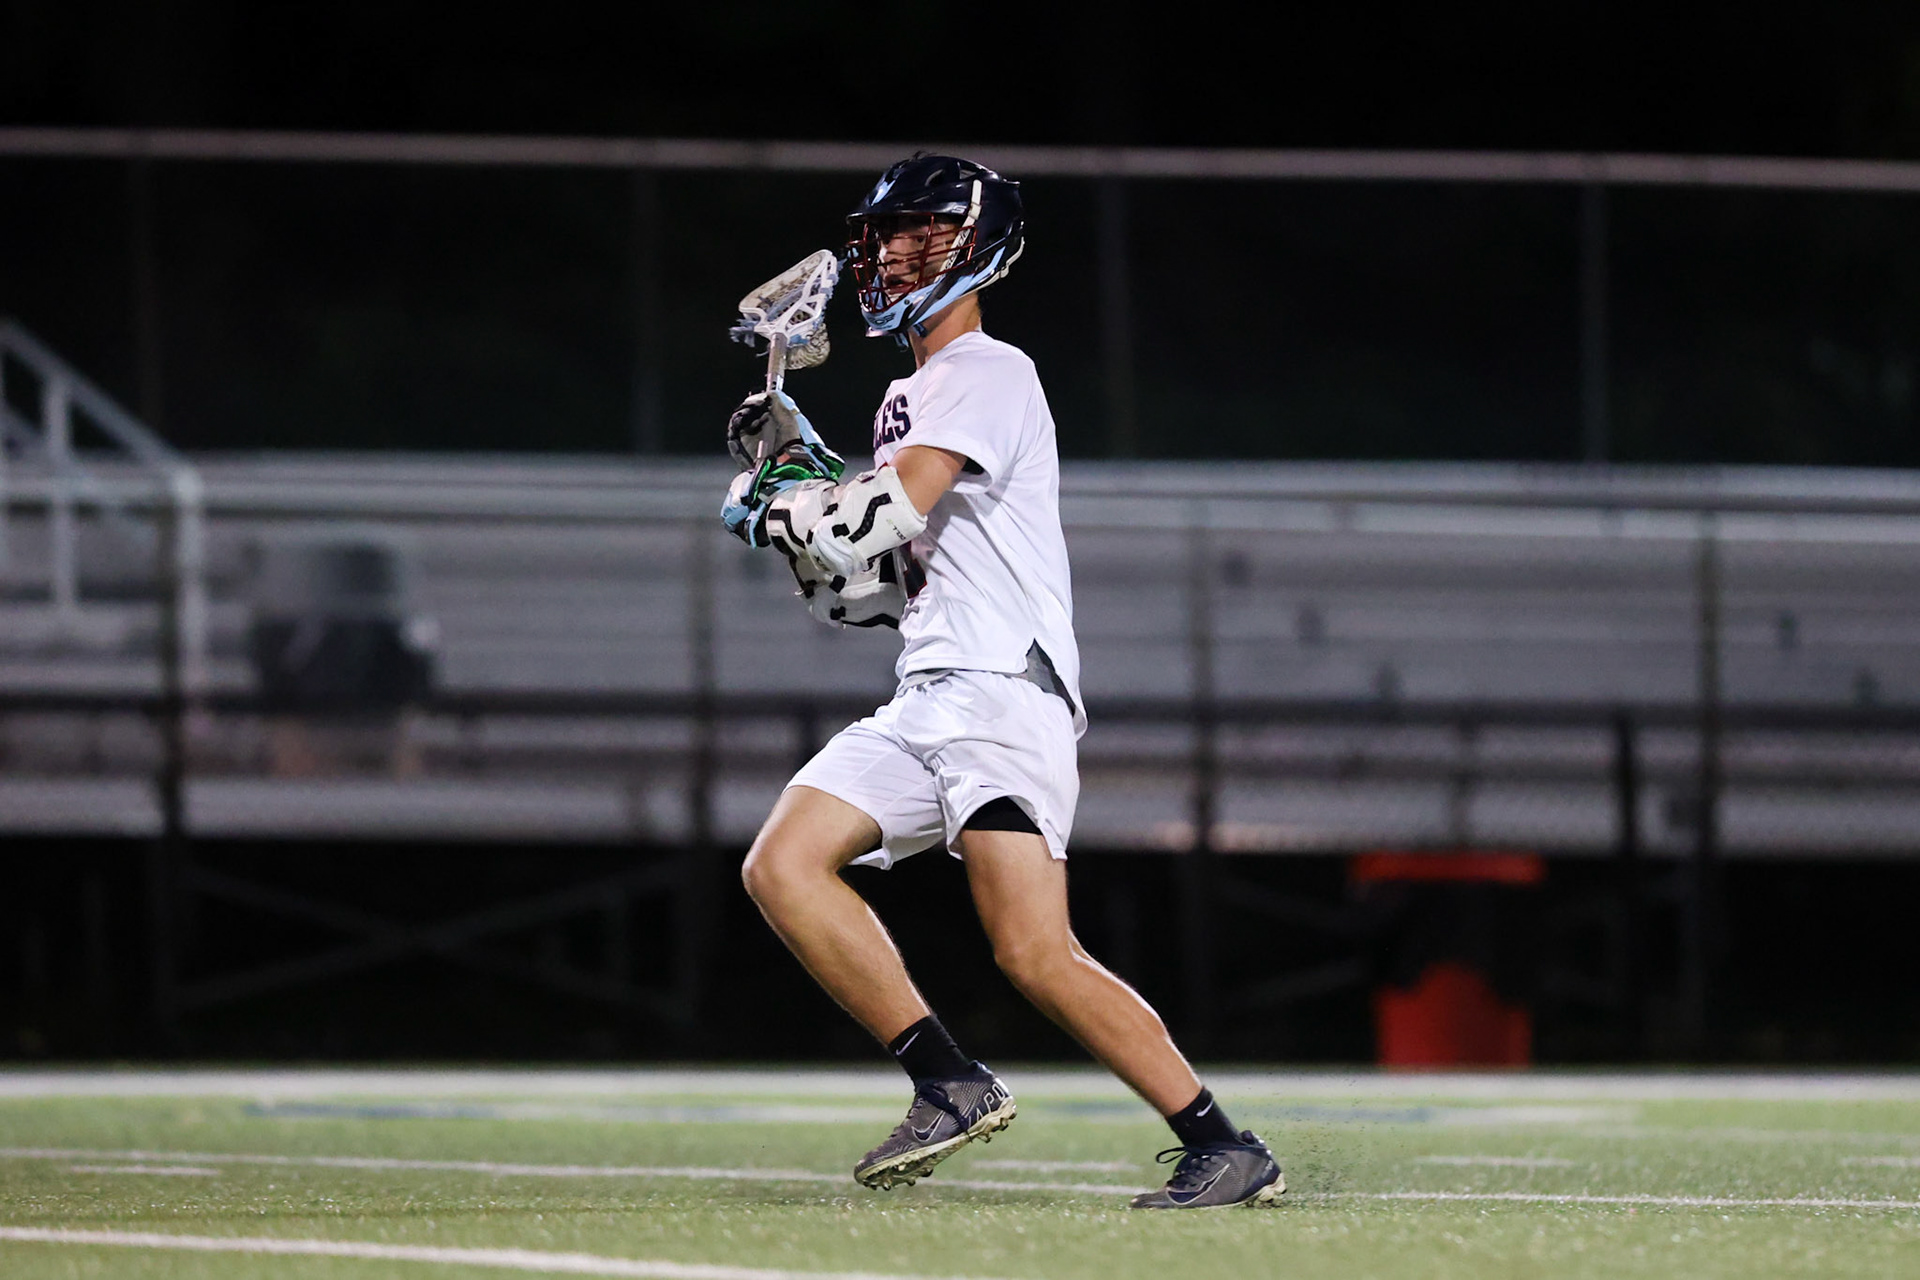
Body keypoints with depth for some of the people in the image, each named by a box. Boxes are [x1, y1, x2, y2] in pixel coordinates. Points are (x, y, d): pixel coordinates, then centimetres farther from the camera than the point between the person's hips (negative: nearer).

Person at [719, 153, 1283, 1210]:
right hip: (926, 706, 10)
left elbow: (888, 513, -17)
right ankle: (952, 1088, -6)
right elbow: (861, 591, 26)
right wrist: (796, 467, 16)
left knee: (1035, 955, -20)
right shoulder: (906, 403, 26)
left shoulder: (988, 374, -3)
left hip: (1003, 691, -9)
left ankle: (1227, 1151, -18)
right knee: (782, 867, -6)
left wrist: (770, 510, 0)